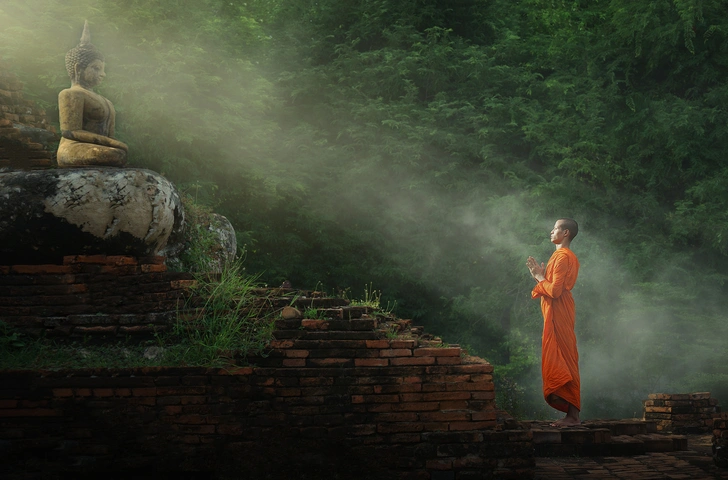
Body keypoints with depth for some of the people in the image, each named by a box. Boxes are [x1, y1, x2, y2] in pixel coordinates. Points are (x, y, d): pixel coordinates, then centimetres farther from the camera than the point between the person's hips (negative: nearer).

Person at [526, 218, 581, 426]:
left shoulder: (562, 257, -14)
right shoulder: (563, 255, 19)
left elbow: (554, 290, -21)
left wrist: (539, 277, -8)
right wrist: (540, 275, 10)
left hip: (558, 315, -11)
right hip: (558, 313, 11)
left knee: (562, 362, -9)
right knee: (564, 362, 10)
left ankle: (572, 415, -9)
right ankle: (572, 413, 12)